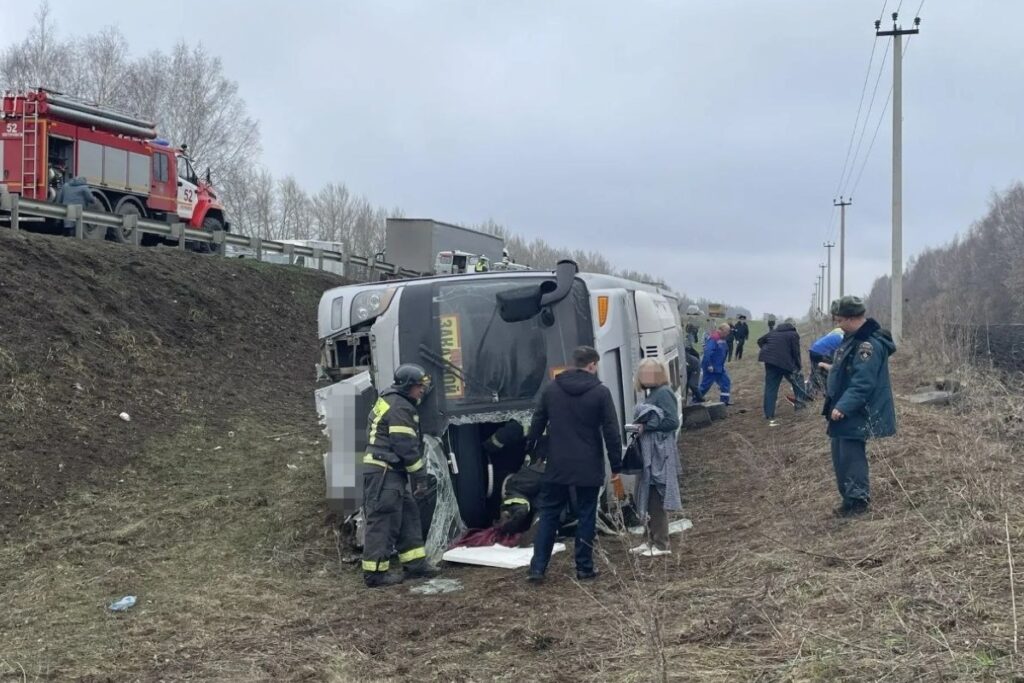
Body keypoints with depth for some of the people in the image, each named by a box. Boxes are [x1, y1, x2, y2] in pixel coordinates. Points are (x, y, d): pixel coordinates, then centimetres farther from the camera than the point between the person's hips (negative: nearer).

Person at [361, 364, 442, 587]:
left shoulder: (388, 400, 18)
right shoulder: (400, 408, -14)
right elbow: (407, 447, -18)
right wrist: (420, 477, -11)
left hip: (389, 472, 11)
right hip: (385, 473, -11)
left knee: (408, 514, 13)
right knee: (383, 520, -7)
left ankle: (415, 563, 18)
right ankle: (375, 572, -2)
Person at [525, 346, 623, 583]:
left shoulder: (551, 389, 4)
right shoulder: (600, 392, -7)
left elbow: (537, 424, 9)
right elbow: (611, 432, -8)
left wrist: (530, 450, 20)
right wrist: (616, 465, -2)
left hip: (557, 465, 3)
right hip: (589, 466, -3)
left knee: (549, 513, 9)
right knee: (586, 515, 8)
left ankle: (537, 568, 4)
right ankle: (584, 568, 12)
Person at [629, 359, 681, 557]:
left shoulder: (664, 393, -13)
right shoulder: (654, 393, 14)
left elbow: (673, 422, -19)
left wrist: (646, 426, -16)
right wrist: (641, 426, 3)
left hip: (660, 455, -9)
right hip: (650, 454, 9)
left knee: (657, 500, -3)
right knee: (649, 499, 13)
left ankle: (661, 544, 4)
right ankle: (651, 540, 21)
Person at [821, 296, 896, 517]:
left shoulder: (869, 345, -23)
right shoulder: (854, 338, 11)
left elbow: (862, 384, -28)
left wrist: (842, 407, -30)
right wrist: (833, 369, 30)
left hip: (856, 415, -11)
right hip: (845, 410, 11)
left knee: (851, 456, -4)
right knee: (841, 456, 15)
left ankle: (858, 501, 7)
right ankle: (850, 498, 24)